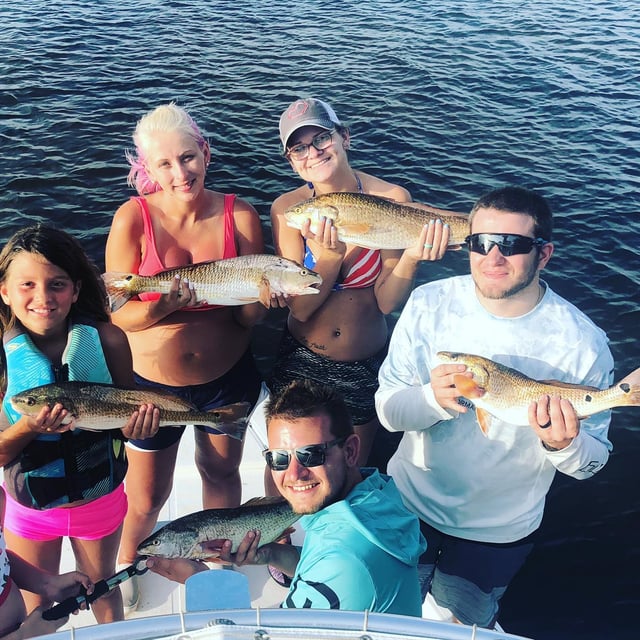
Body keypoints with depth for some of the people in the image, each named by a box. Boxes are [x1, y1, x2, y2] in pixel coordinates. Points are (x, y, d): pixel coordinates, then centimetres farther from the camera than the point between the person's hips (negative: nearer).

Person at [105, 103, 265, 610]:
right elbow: (117, 312, -17)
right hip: (153, 380, -1)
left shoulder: (240, 217, -14)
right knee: (147, 497, 13)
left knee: (221, 471, 25)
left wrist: (260, 296, -32)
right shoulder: (134, 218, -18)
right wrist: (167, 305, -36)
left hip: (228, 376, 2)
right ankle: (126, 564, 48)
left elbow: (250, 318, -10)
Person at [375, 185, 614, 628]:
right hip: (408, 503, 1)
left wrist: (564, 444, -36)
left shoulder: (583, 343, -22)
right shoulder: (429, 305, -18)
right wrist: (434, 399, -37)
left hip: (499, 534, -1)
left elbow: (593, 462, -13)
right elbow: (387, 410, -15)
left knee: (464, 623, 27)